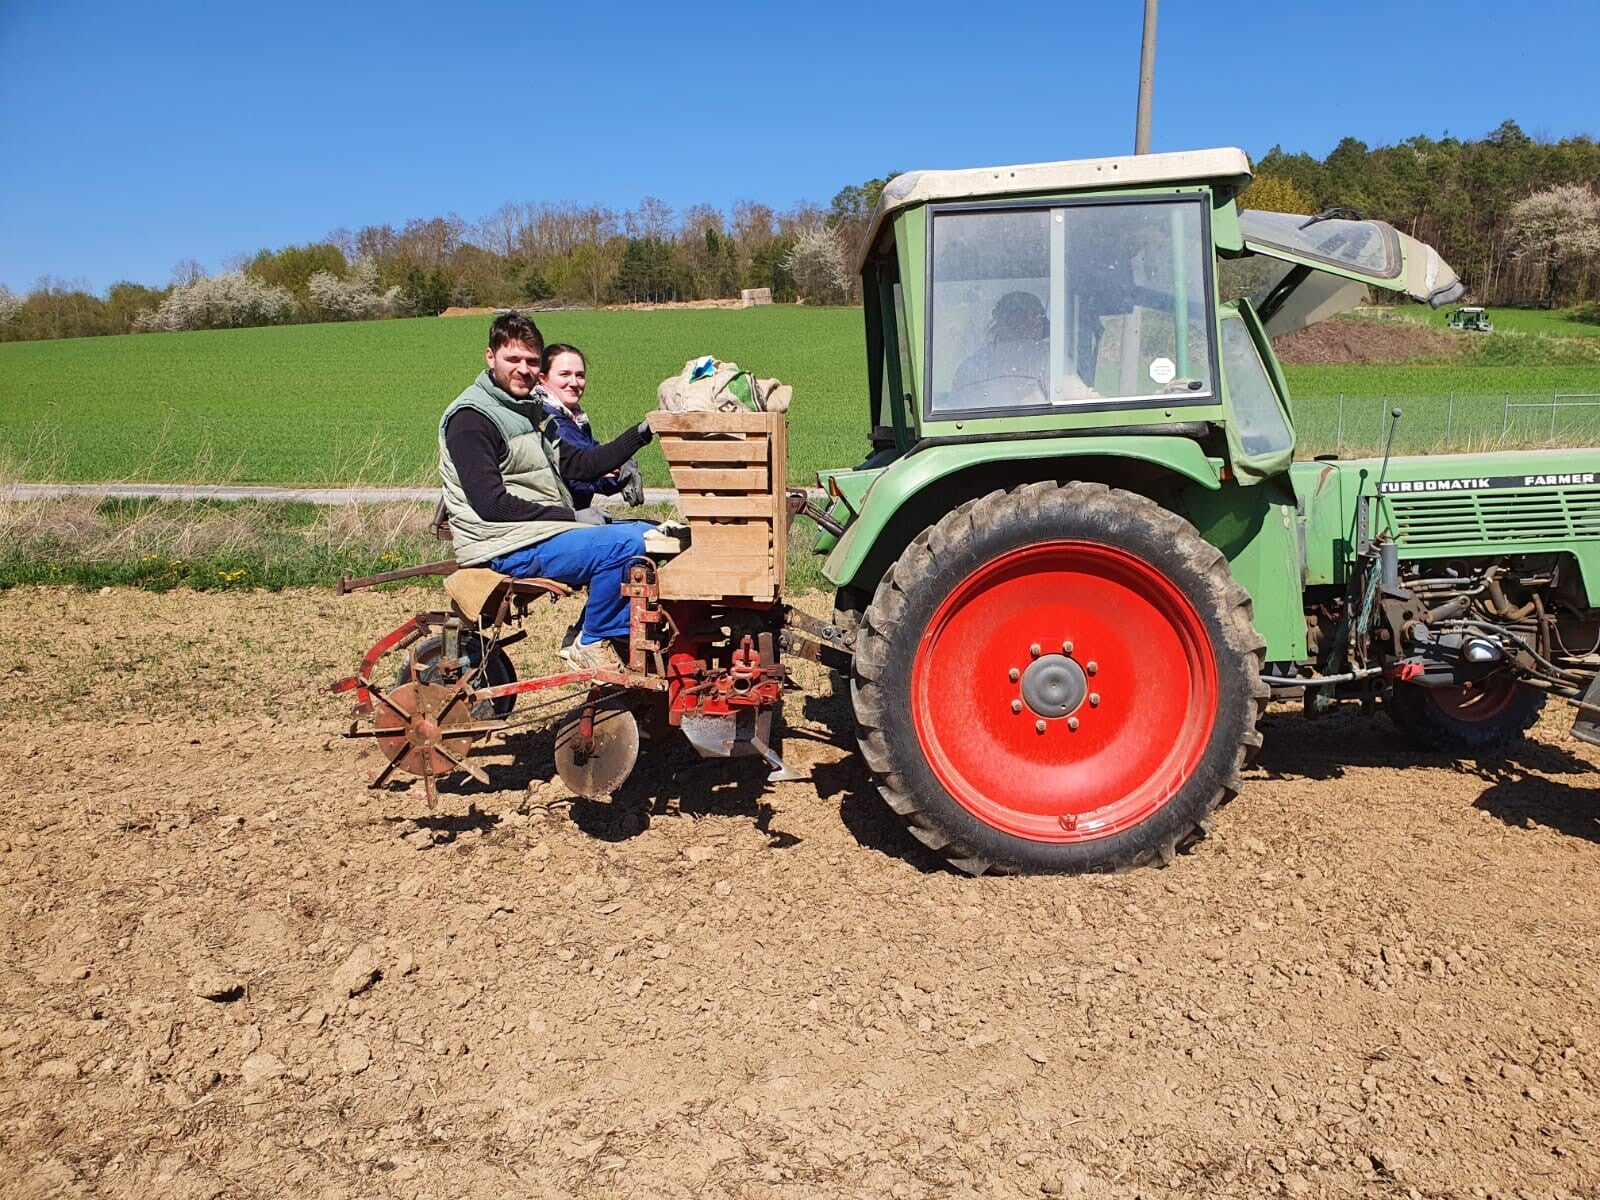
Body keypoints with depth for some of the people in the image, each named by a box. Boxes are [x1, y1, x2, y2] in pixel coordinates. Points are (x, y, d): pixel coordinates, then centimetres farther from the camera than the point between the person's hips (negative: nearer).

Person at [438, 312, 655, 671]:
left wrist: (640, 434, 4)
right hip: (508, 547, -10)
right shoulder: (471, 418, -12)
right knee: (625, 545, -25)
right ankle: (591, 645, -8)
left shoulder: (529, 408, 18)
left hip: (548, 529, 10)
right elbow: (490, 504, -20)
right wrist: (570, 516, -17)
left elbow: (576, 464, 15)